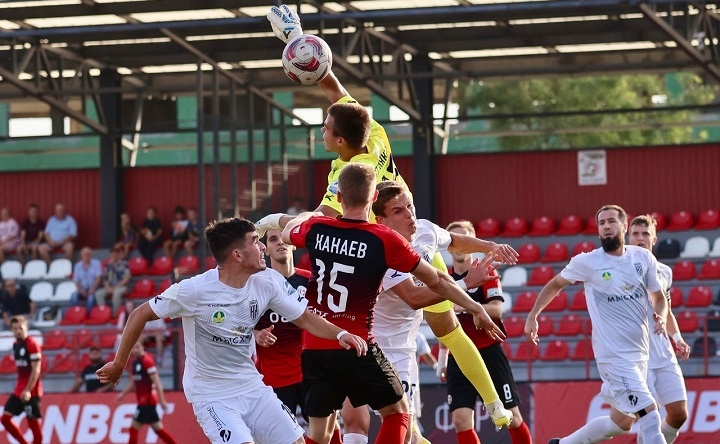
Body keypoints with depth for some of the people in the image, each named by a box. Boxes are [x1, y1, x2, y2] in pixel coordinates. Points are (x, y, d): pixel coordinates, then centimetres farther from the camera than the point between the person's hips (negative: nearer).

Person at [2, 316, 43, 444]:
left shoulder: (32, 344, -12)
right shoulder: (16, 345, 12)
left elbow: (36, 370, -17)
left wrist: (28, 390, -24)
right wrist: (21, 388, 16)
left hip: (31, 391, -9)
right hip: (19, 390, 9)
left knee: (33, 422, -5)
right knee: (5, 418, 4)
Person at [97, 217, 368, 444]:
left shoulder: (268, 282, -7)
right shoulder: (194, 291, -21)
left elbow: (304, 318, 3)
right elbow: (140, 316, -9)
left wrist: (340, 333, -15)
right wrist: (118, 364, -1)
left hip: (252, 387, 6)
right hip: (212, 395, -6)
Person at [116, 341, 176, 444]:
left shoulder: (147, 361, -14)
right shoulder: (135, 363, 13)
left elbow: (157, 382, -18)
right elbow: (133, 384, 22)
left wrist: (162, 400, -21)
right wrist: (123, 393, 8)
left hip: (147, 401, -9)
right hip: (143, 401, 9)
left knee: (134, 428, -6)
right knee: (158, 428, 11)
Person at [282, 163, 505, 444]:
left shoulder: (316, 229, -1)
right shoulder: (384, 240, -11)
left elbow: (286, 233, 25)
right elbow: (436, 281, -1)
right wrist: (475, 308, 12)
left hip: (314, 347, 4)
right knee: (397, 411, 14)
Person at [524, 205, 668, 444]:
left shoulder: (644, 258, 2)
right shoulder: (586, 262, -6)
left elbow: (659, 298, 13)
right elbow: (555, 285, 11)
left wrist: (660, 317, -9)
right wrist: (532, 317, 4)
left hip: (640, 353, 6)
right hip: (614, 355, -6)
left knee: (621, 422, 16)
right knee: (649, 415, -17)